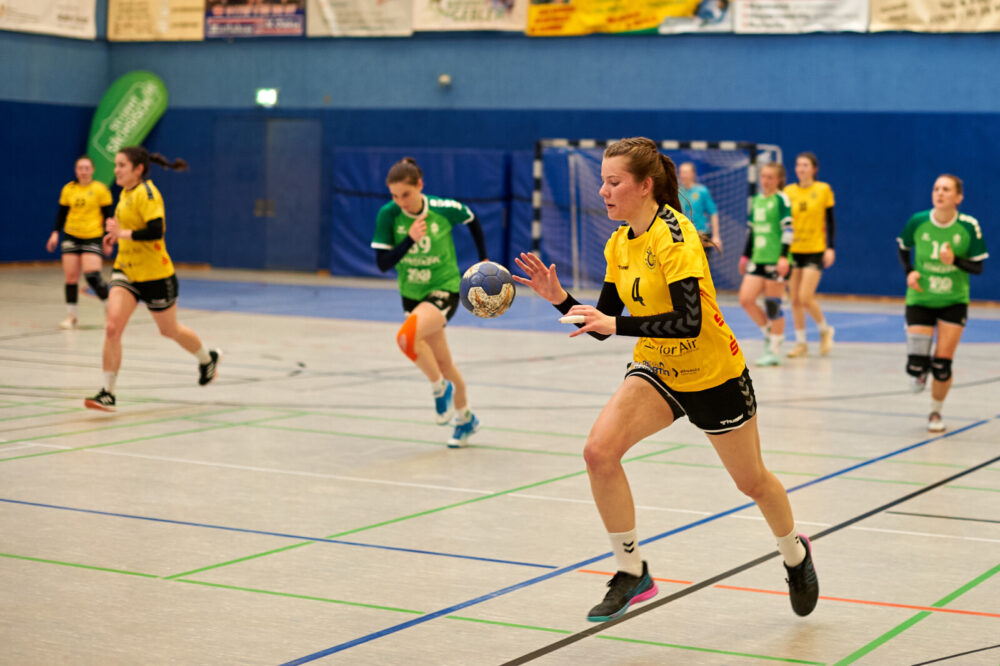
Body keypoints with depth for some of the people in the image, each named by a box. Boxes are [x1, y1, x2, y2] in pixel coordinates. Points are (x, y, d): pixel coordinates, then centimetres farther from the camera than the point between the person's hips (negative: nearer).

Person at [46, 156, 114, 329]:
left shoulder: (100, 189, -4)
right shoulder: (68, 189, 5)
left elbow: (107, 215, -2)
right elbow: (62, 213, 12)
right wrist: (55, 233, 1)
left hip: (93, 237, -4)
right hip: (71, 236, 4)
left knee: (92, 276, -15)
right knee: (70, 277, 1)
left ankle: (109, 308, 5)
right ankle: (71, 316, 11)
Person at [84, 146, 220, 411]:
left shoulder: (146, 193, -17)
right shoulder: (125, 193, 8)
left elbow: (156, 231, -28)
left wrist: (123, 233, -25)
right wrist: (116, 235, 8)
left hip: (154, 273, -7)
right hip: (125, 270, 7)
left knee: (170, 330, 13)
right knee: (112, 327, -12)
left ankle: (208, 358, 43)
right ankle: (107, 393, -11)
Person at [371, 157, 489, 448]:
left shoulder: (445, 209, -16)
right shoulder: (388, 215, -12)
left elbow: (473, 221, 6)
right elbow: (382, 263, -14)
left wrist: (484, 260, 7)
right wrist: (409, 239, -28)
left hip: (445, 288, -4)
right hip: (411, 293, 4)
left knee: (407, 337, -30)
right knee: (442, 362, 15)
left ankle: (440, 388, -5)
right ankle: (465, 418, 37)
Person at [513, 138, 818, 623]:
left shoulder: (674, 236, -24)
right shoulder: (619, 245, -1)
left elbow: (688, 321, -33)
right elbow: (604, 325, 2)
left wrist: (615, 324, -37)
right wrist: (560, 299, -13)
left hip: (713, 375, -6)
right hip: (656, 370, 6)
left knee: (751, 480, 13)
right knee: (599, 450, -18)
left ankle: (795, 554, 44)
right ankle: (632, 573, -4)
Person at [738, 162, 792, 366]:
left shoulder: (781, 200, -6)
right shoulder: (757, 200, 14)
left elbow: (788, 228, -13)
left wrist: (784, 256, -20)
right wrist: (745, 256, 24)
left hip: (775, 260, -6)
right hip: (758, 259, 6)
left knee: (772, 305, -3)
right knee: (745, 299, -5)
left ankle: (774, 351, 6)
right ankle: (768, 332, 17)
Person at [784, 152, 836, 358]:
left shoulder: (823, 190, -2)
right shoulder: (788, 191, 5)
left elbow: (830, 221, 0)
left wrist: (830, 248, -7)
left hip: (815, 250, -4)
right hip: (793, 250, 4)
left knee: (805, 298, -12)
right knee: (794, 300, 4)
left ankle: (825, 329, 14)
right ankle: (801, 343, 14)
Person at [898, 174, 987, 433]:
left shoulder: (969, 227, -12)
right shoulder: (917, 222, -10)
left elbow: (978, 267, -5)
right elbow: (903, 248, 11)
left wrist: (955, 261, -25)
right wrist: (910, 272, -7)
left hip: (954, 302, 0)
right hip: (920, 300, 0)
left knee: (942, 363, -4)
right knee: (917, 364, -11)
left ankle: (936, 413, 22)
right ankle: (919, 373, 29)